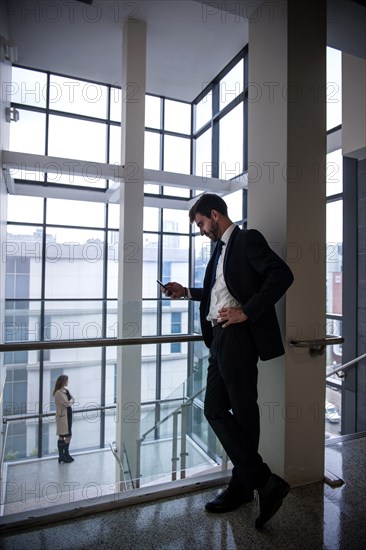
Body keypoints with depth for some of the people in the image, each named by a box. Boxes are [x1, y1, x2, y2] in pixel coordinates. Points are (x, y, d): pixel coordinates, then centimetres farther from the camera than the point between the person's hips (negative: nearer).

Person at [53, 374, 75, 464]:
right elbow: (67, 403, -23)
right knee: (62, 436, 3)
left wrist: (69, 402, -11)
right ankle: (61, 456, 15)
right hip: (62, 416, -8)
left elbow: (73, 400, 8)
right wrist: (71, 401, -4)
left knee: (68, 435, 13)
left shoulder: (66, 390, 9)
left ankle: (66, 454, 26)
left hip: (68, 415, 8)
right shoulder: (58, 393, -18)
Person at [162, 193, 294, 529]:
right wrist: (186, 292, 20)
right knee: (215, 410, 12)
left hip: (238, 337, -10)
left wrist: (246, 311, -21)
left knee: (243, 413, 1)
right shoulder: (221, 248, 20)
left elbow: (282, 275, -18)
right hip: (220, 338, 10)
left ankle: (244, 486, 20)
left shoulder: (248, 239, -5)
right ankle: (261, 482, 25)